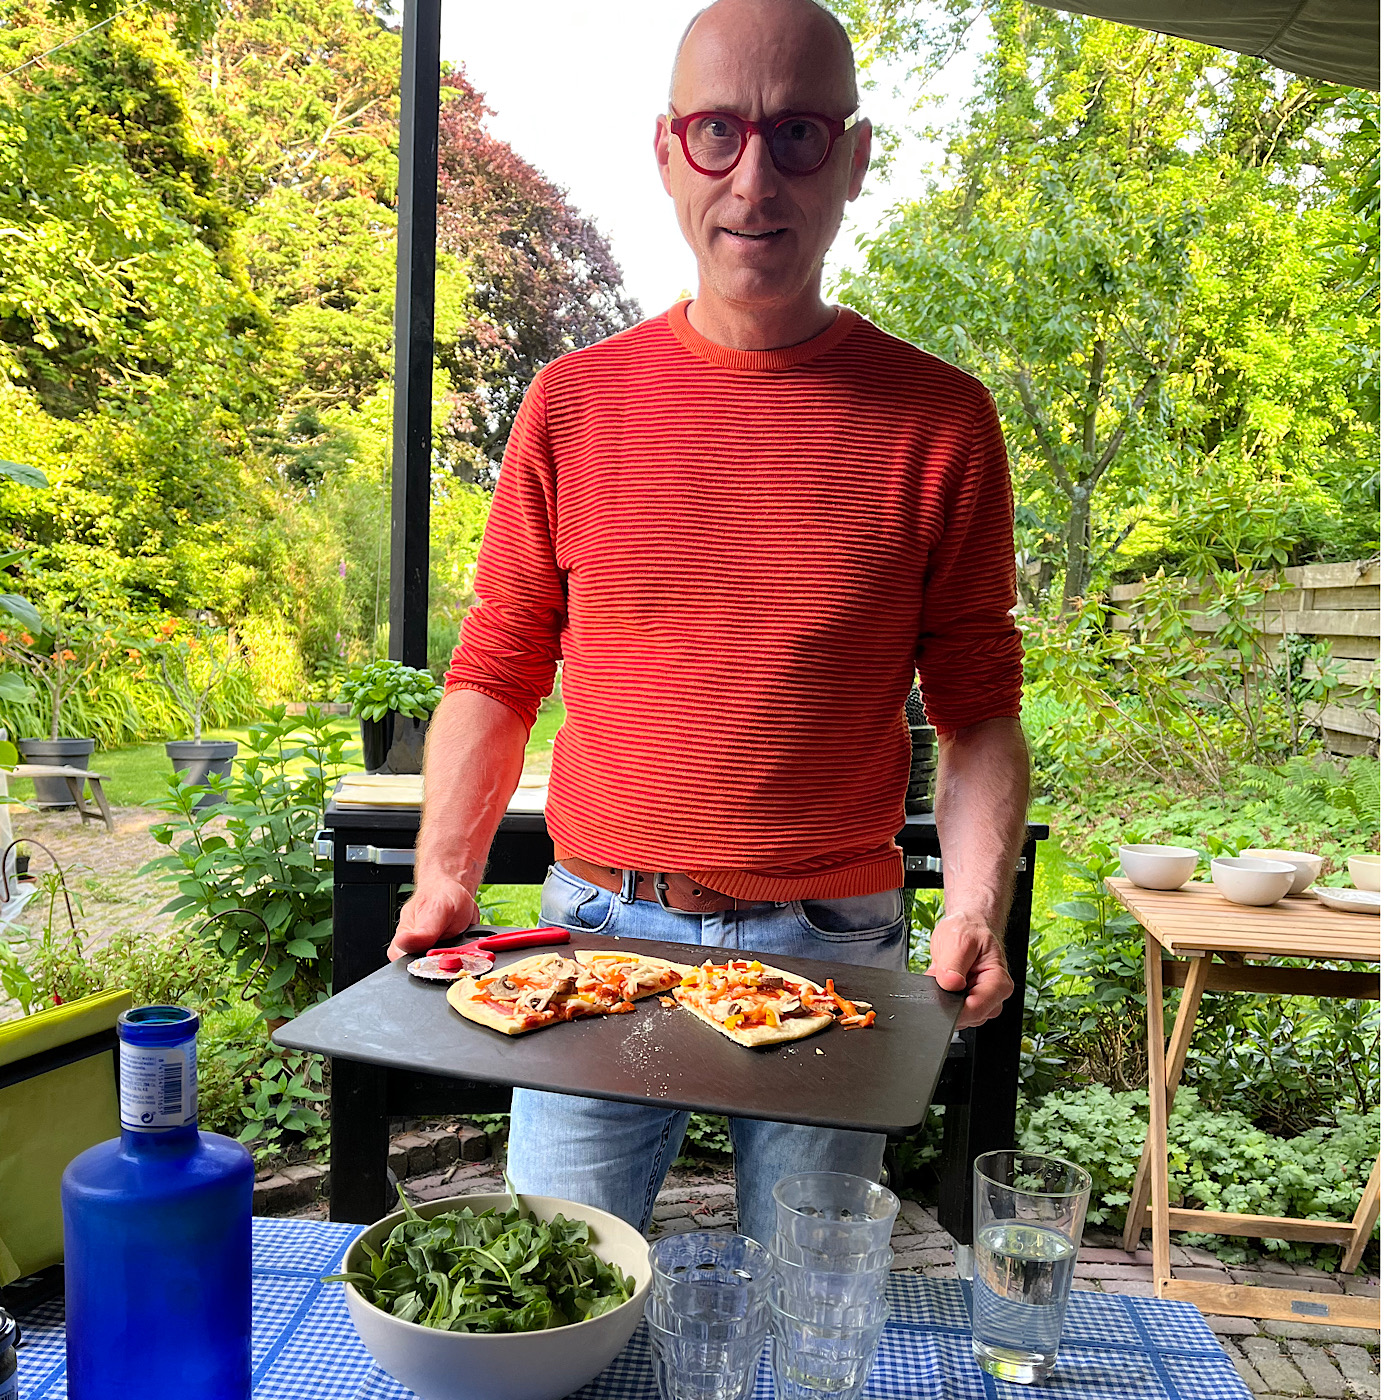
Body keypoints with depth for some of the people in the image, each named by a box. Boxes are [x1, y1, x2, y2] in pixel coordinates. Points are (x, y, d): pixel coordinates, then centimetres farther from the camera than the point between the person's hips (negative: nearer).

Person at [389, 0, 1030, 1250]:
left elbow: (977, 709, 1)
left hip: (831, 952, 0)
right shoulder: (575, 403, 1)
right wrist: (443, 878, -6)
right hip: (596, 933, 1)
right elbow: (496, 670, 5)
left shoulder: (938, 420, -2)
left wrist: (975, 910, -13)